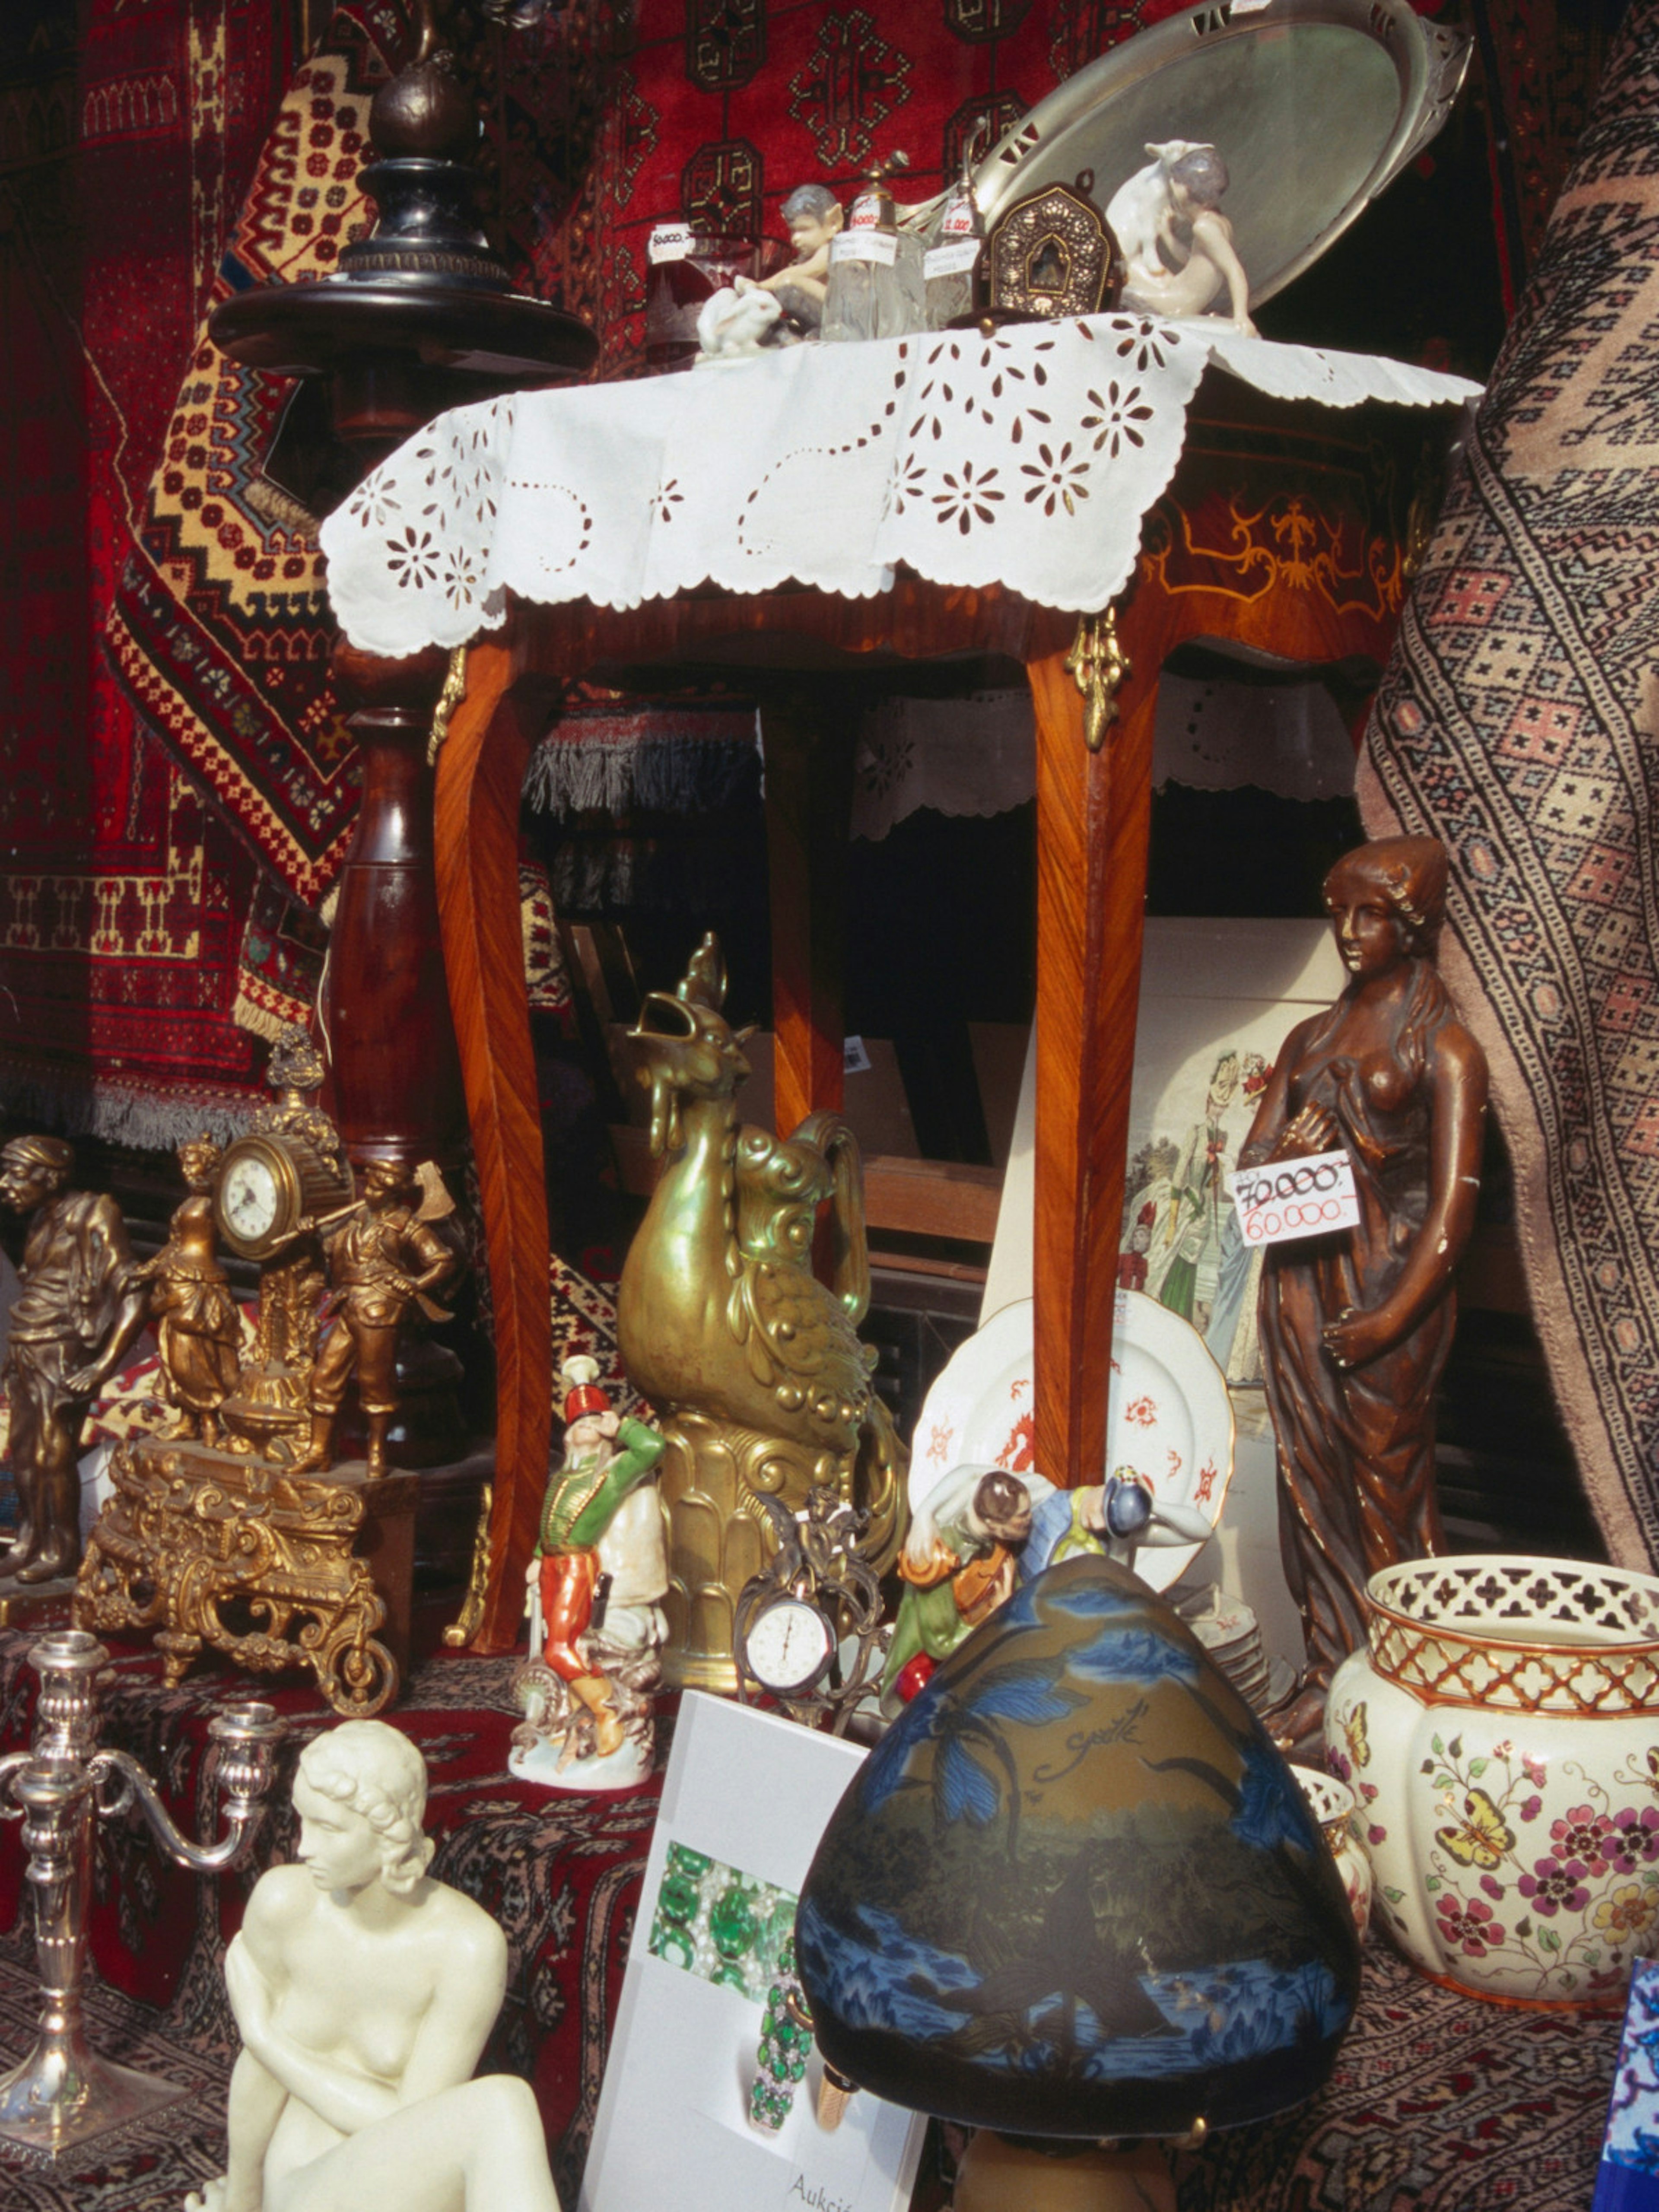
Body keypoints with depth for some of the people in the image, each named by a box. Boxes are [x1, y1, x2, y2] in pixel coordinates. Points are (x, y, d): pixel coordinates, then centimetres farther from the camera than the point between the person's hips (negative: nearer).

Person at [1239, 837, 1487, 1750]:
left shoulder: (1443, 1049, -5)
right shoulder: (1311, 1038, 14)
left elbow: (1454, 1199, -10)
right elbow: (1251, 1158, 15)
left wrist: (1395, 1316, -17)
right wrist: (1284, 1154, -10)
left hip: (1384, 1287, -6)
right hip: (1298, 1281, 6)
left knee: (1387, 1483, -1)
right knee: (1310, 1476, 8)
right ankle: (1329, 1674, 18)